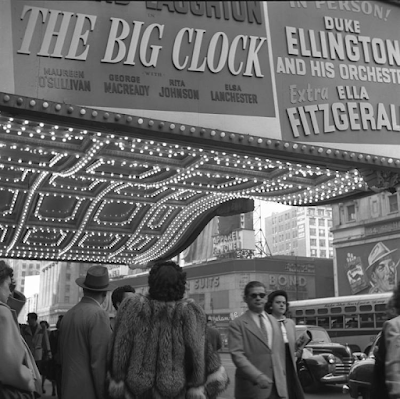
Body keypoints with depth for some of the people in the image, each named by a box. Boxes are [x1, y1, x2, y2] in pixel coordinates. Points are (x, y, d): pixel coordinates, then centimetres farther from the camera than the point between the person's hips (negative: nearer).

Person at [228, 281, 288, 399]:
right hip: (252, 387, -5)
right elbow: (237, 355, -14)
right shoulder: (237, 324, -4)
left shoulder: (274, 322, 16)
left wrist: (282, 379, 13)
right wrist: (258, 376, -25)